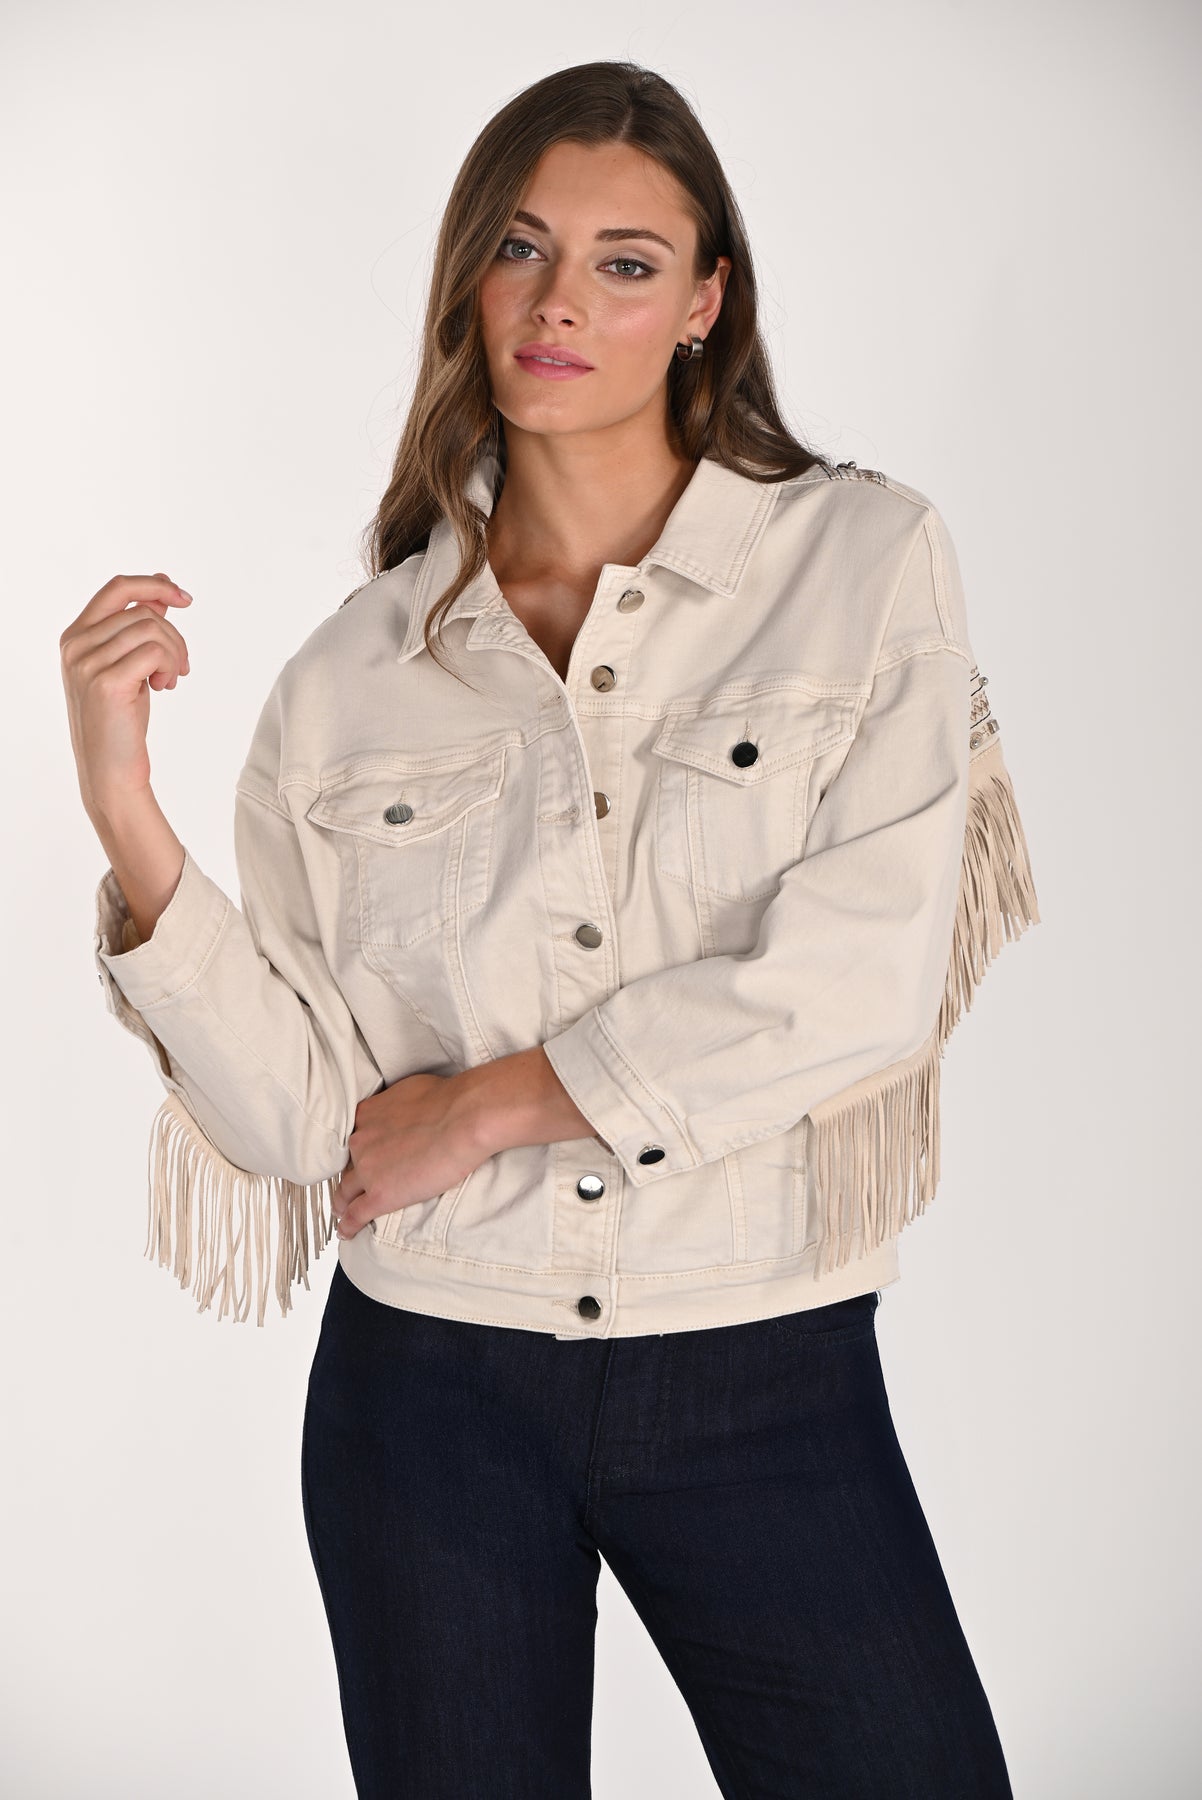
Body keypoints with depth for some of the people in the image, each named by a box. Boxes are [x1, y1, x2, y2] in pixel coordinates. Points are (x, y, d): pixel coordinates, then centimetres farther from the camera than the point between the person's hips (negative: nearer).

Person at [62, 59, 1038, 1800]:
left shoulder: (866, 563, -5)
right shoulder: (353, 673, 0)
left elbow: (862, 982, -15)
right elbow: (296, 1115, -4)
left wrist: (488, 1100, -9)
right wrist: (129, 819, -15)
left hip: (767, 1389, -1)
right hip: (433, 1391, 2)